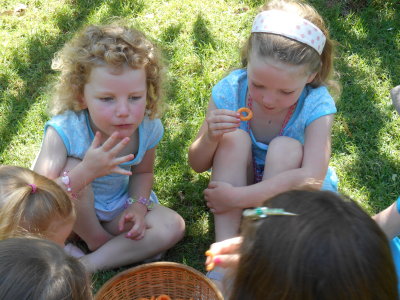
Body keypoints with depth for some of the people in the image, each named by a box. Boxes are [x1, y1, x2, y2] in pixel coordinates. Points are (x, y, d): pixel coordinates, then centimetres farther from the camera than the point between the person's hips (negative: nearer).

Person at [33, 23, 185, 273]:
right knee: (73, 167, -33)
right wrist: (85, 172, -54)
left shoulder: (148, 128, -19)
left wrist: (137, 206, -17)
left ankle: (88, 265, -14)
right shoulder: (65, 131, -34)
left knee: (173, 226, -15)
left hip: (116, 209, 4)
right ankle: (97, 240, -8)